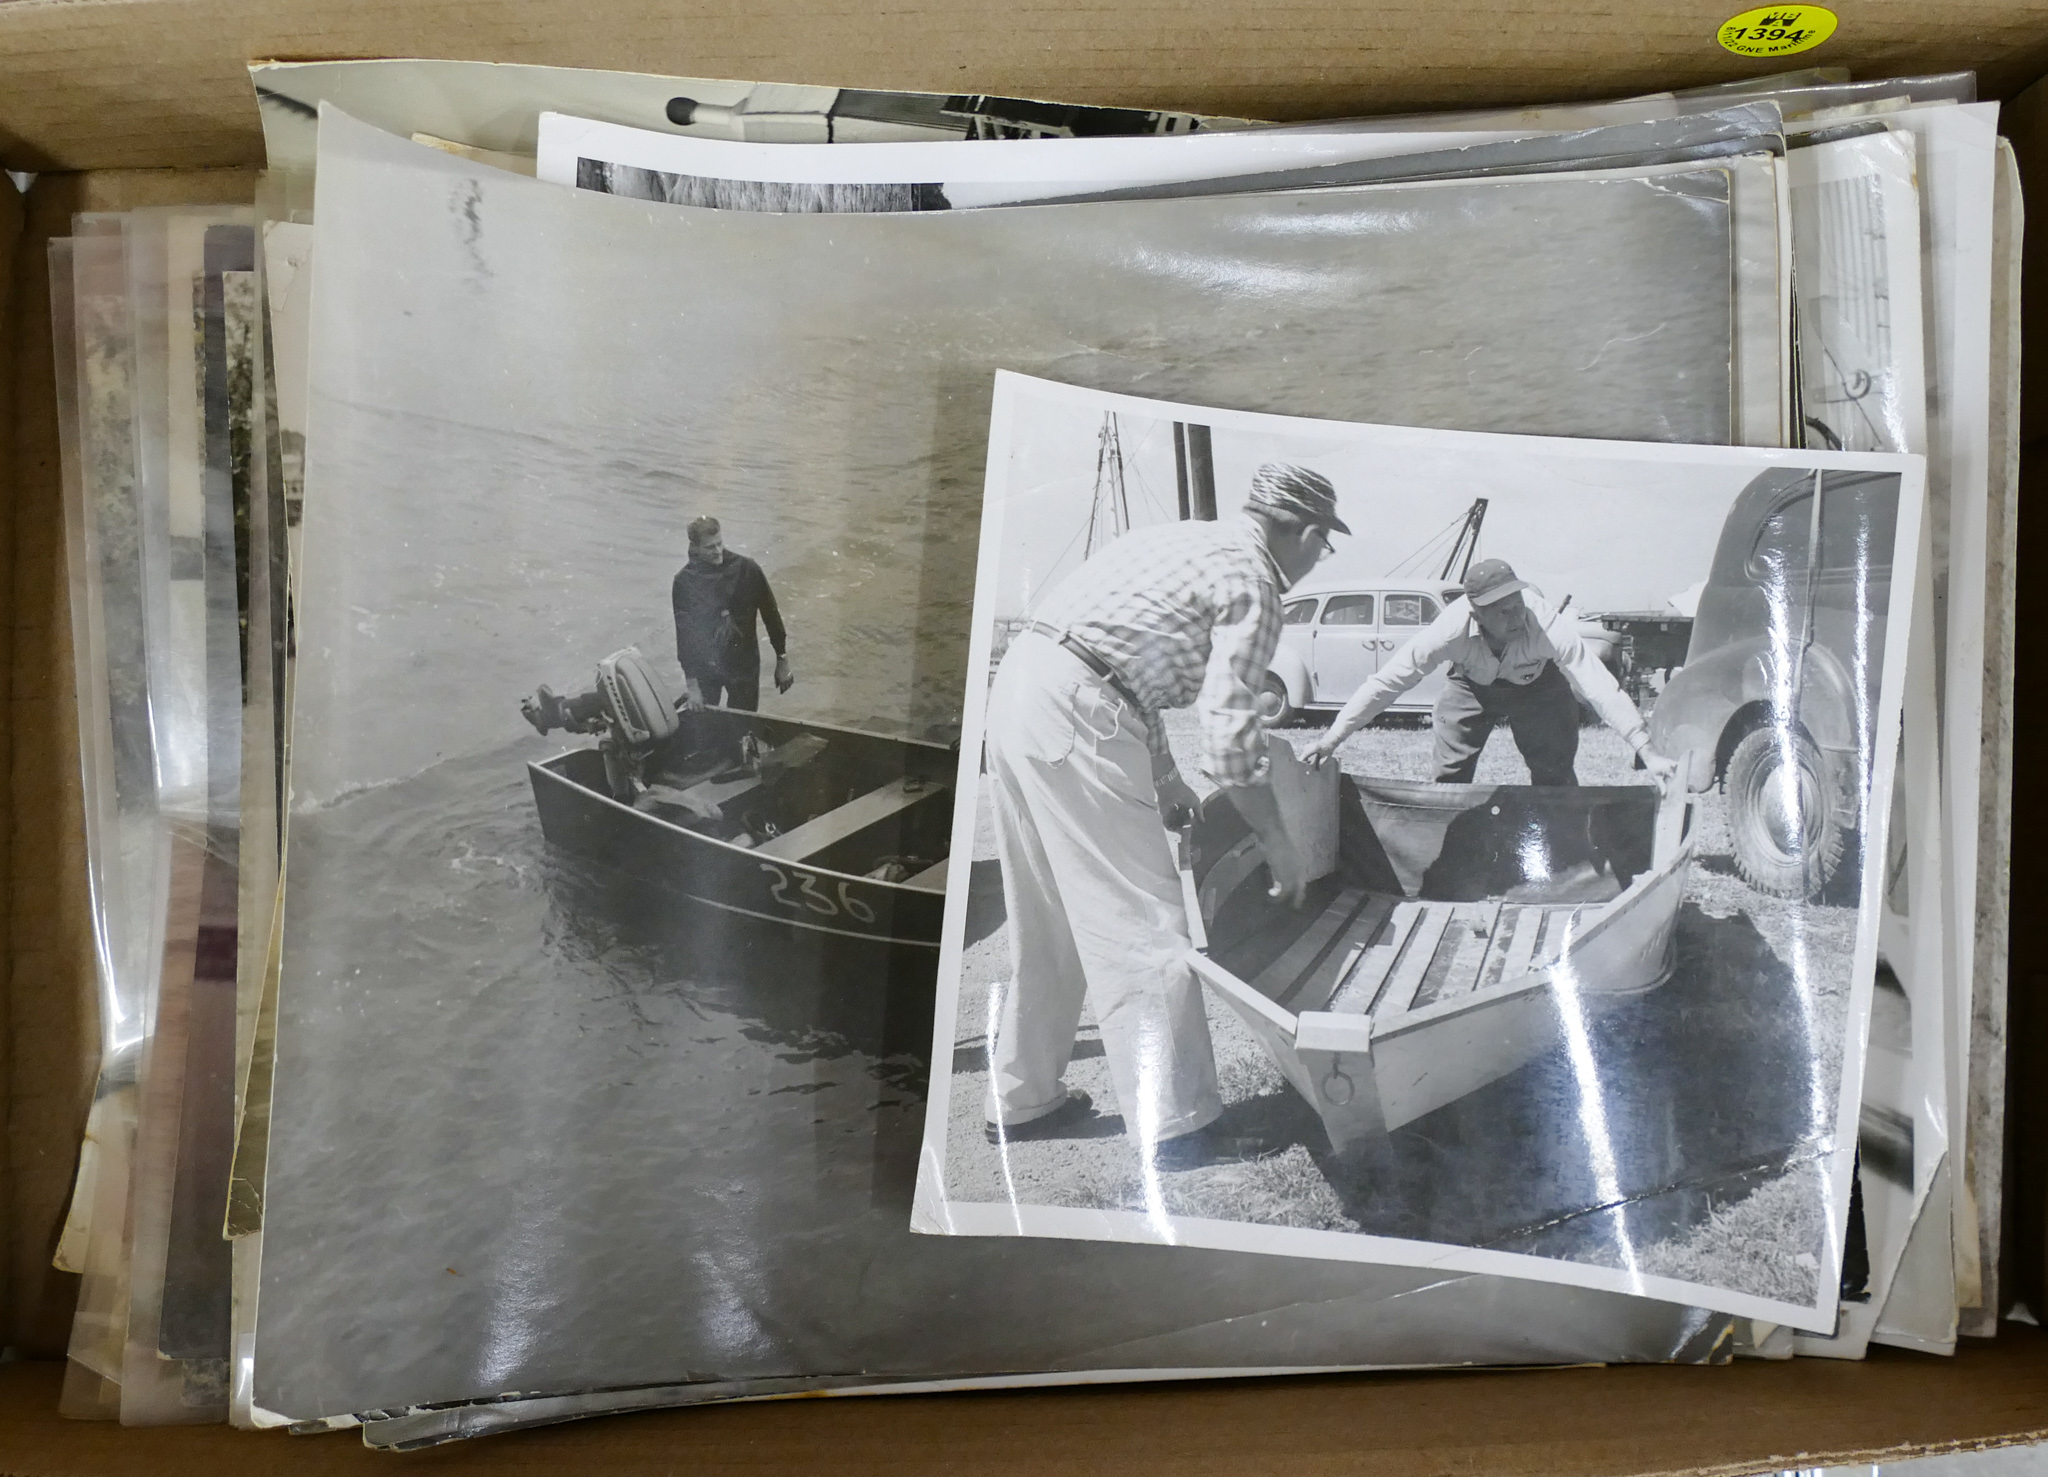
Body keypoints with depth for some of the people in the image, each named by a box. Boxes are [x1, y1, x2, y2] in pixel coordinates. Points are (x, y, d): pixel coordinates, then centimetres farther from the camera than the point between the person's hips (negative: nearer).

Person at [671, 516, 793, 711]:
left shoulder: (746, 569, -13)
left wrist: (782, 660, 0)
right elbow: (684, 632, -11)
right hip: (705, 666, 0)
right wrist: (692, 685, -13)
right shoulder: (685, 581, -13)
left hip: (744, 664, 0)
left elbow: (770, 614, -4)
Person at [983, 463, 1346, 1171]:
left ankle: (1021, 1099, 29)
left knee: (1047, 925, 18)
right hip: (1076, 716, -9)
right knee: (1141, 923, -2)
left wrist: (1163, 775, 33)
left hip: (1018, 684, 10)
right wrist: (1276, 840, 2)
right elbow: (1228, 725, -10)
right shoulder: (1253, 583, -3)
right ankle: (1172, 1129, 4)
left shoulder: (1185, 540, 24)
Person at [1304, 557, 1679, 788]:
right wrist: (1332, 739, -37)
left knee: (1556, 779, -9)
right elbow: (1387, 682, -35)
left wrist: (1648, 752, -48)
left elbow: (1601, 688, -41)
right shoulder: (1451, 629, -38)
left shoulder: (1550, 627, -40)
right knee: (1448, 777, -3)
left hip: (1536, 686, -1)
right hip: (1472, 686, 1)